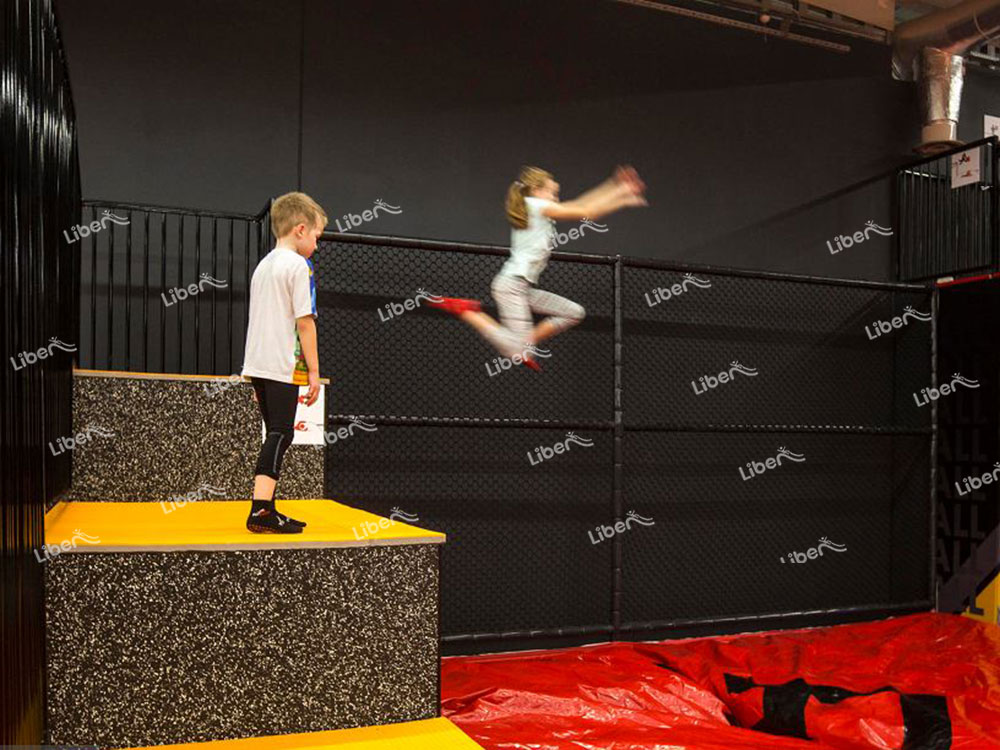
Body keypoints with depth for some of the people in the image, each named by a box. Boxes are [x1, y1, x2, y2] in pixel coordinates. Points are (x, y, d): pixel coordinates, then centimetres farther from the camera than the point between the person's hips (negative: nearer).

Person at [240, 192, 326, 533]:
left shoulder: (263, 265, 19)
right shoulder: (298, 266, -7)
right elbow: (304, 322, -12)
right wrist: (314, 371, -9)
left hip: (257, 364, 9)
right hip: (284, 365, -8)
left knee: (275, 435, 14)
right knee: (280, 435, -7)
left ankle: (266, 510, 16)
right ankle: (260, 512, -12)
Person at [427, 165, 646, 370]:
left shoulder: (540, 211, 20)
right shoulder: (535, 205, -5)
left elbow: (581, 203, 19)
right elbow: (587, 212, -3)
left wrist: (617, 187, 17)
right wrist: (623, 199, 6)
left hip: (525, 287, 10)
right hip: (511, 283, -10)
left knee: (574, 312, 12)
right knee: (516, 352, -17)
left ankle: (526, 344, 9)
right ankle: (464, 310, -9)